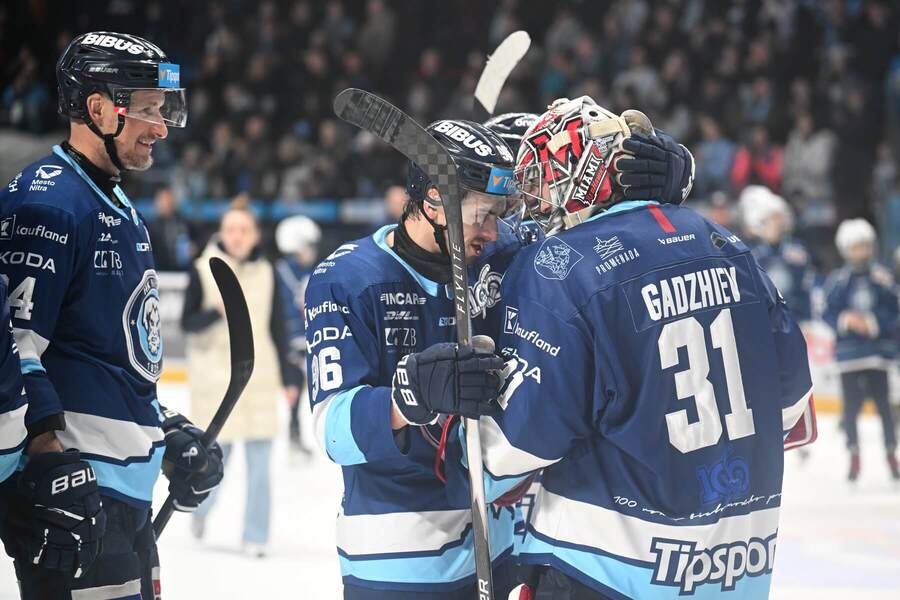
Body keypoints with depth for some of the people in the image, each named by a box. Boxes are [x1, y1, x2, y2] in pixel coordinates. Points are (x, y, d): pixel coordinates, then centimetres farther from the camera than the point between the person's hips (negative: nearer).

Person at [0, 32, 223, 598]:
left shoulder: (119, 210, 20)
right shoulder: (45, 202, -13)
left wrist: (172, 433, 23)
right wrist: (51, 464, -27)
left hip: (128, 491, 10)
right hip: (72, 486, -10)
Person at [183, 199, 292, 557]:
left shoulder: (266, 272, 6)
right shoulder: (203, 270, -2)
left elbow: (277, 328, 10)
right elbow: (187, 323, -3)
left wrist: (286, 377, 8)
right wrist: (216, 310, -22)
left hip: (259, 377, 2)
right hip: (215, 376, -2)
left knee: (259, 459, -3)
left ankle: (255, 536, 4)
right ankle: (201, 505, 34)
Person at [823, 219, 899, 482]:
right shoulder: (837, 280, 1)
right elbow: (829, 315, 0)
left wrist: (873, 322, -18)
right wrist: (846, 320, -16)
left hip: (878, 351, 0)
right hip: (849, 353, 0)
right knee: (851, 406, 1)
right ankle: (854, 457, 13)